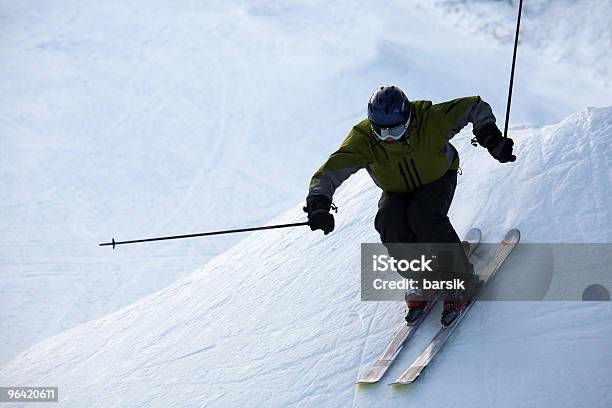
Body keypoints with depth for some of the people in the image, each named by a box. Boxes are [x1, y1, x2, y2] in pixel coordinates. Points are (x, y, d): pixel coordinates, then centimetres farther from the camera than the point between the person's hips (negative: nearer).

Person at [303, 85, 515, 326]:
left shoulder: (429, 119, -32)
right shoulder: (363, 139, -29)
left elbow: (475, 107, -19)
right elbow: (329, 172, -35)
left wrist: (493, 141, -29)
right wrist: (318, 205, -53)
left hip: (438, 179, -2)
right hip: (397, 191, 2)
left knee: (423, 217, -32)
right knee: (388, 222, -28)